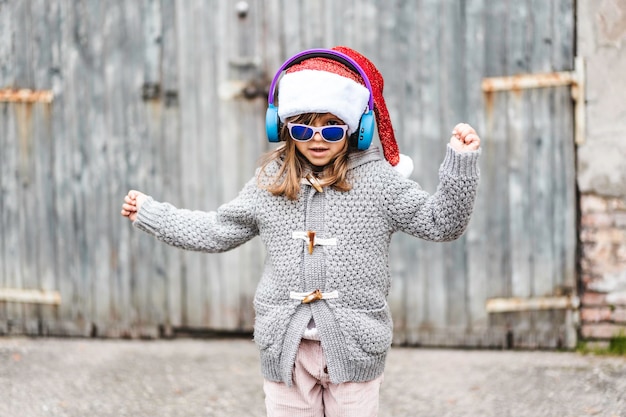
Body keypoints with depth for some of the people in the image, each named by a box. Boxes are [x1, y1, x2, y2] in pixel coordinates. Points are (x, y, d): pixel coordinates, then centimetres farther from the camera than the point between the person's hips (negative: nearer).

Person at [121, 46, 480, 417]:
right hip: (286, 346, 3)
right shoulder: (270, 182, 4)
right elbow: (218, 231, 16)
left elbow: (440, 223, -5)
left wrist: (461, 162, -17)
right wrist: (150, 213, 18)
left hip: (354, 346, -2)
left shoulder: (378, 179, -5)